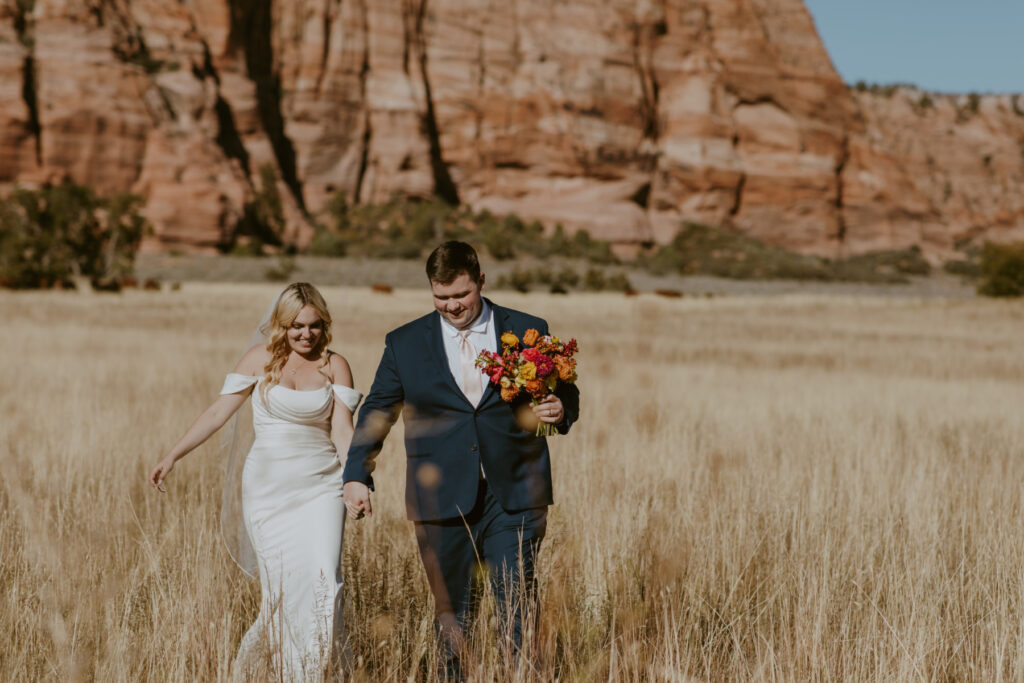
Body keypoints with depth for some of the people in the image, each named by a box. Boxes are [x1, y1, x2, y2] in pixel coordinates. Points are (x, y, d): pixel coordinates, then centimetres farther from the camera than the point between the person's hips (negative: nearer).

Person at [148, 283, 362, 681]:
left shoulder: (334, 366, 5)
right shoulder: (260, 360, 4)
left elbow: (342, 430, -2)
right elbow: (218, 412, 3)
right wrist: (173, 456, -4)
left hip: (320, 486, 0)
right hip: (268, 487, 0)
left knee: (322, 578, -13)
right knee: (282, 584, -4)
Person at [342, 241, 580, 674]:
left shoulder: (529, 332, 4)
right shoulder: (404, 343, 6)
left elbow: (565, 393, 11)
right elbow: (376, 412, 11)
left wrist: (560, 409, -13)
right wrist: (356, 476, 0)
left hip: (513, 497, -1)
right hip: (443, 503, 1)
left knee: (518, 611, -6)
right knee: (451, 612, 7)